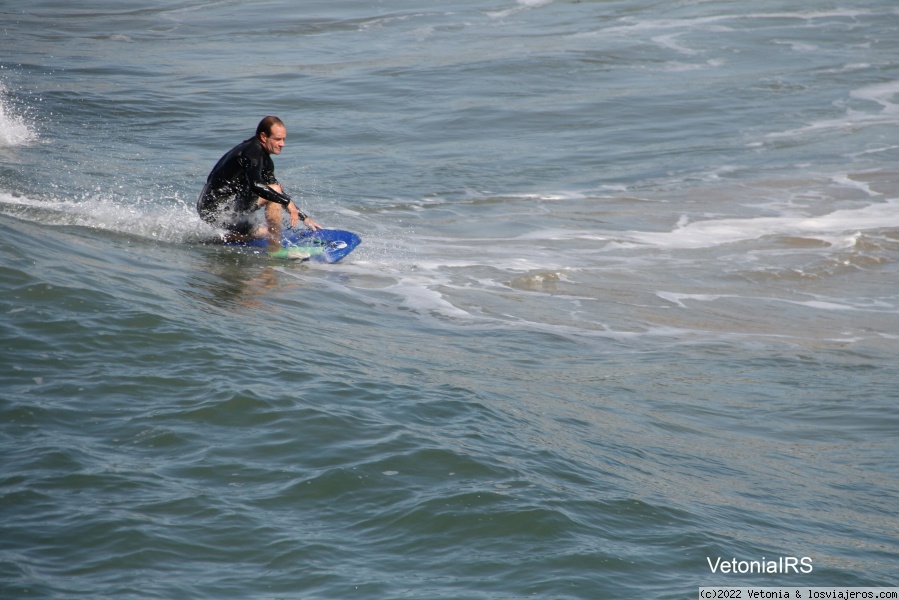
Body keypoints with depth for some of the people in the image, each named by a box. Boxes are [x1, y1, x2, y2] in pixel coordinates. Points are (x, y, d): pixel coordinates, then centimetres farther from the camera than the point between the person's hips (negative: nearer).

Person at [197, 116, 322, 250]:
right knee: (274, 191, -19)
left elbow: (280, 196, 21)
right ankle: (275, 248, -18)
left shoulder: (264, 159, 16)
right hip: (217, 207, -11)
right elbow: (256, 185, -33)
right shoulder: (252, 151, -15)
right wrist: (288, 202, -30)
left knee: (264, 233, 24)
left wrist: (304, 218, 14)